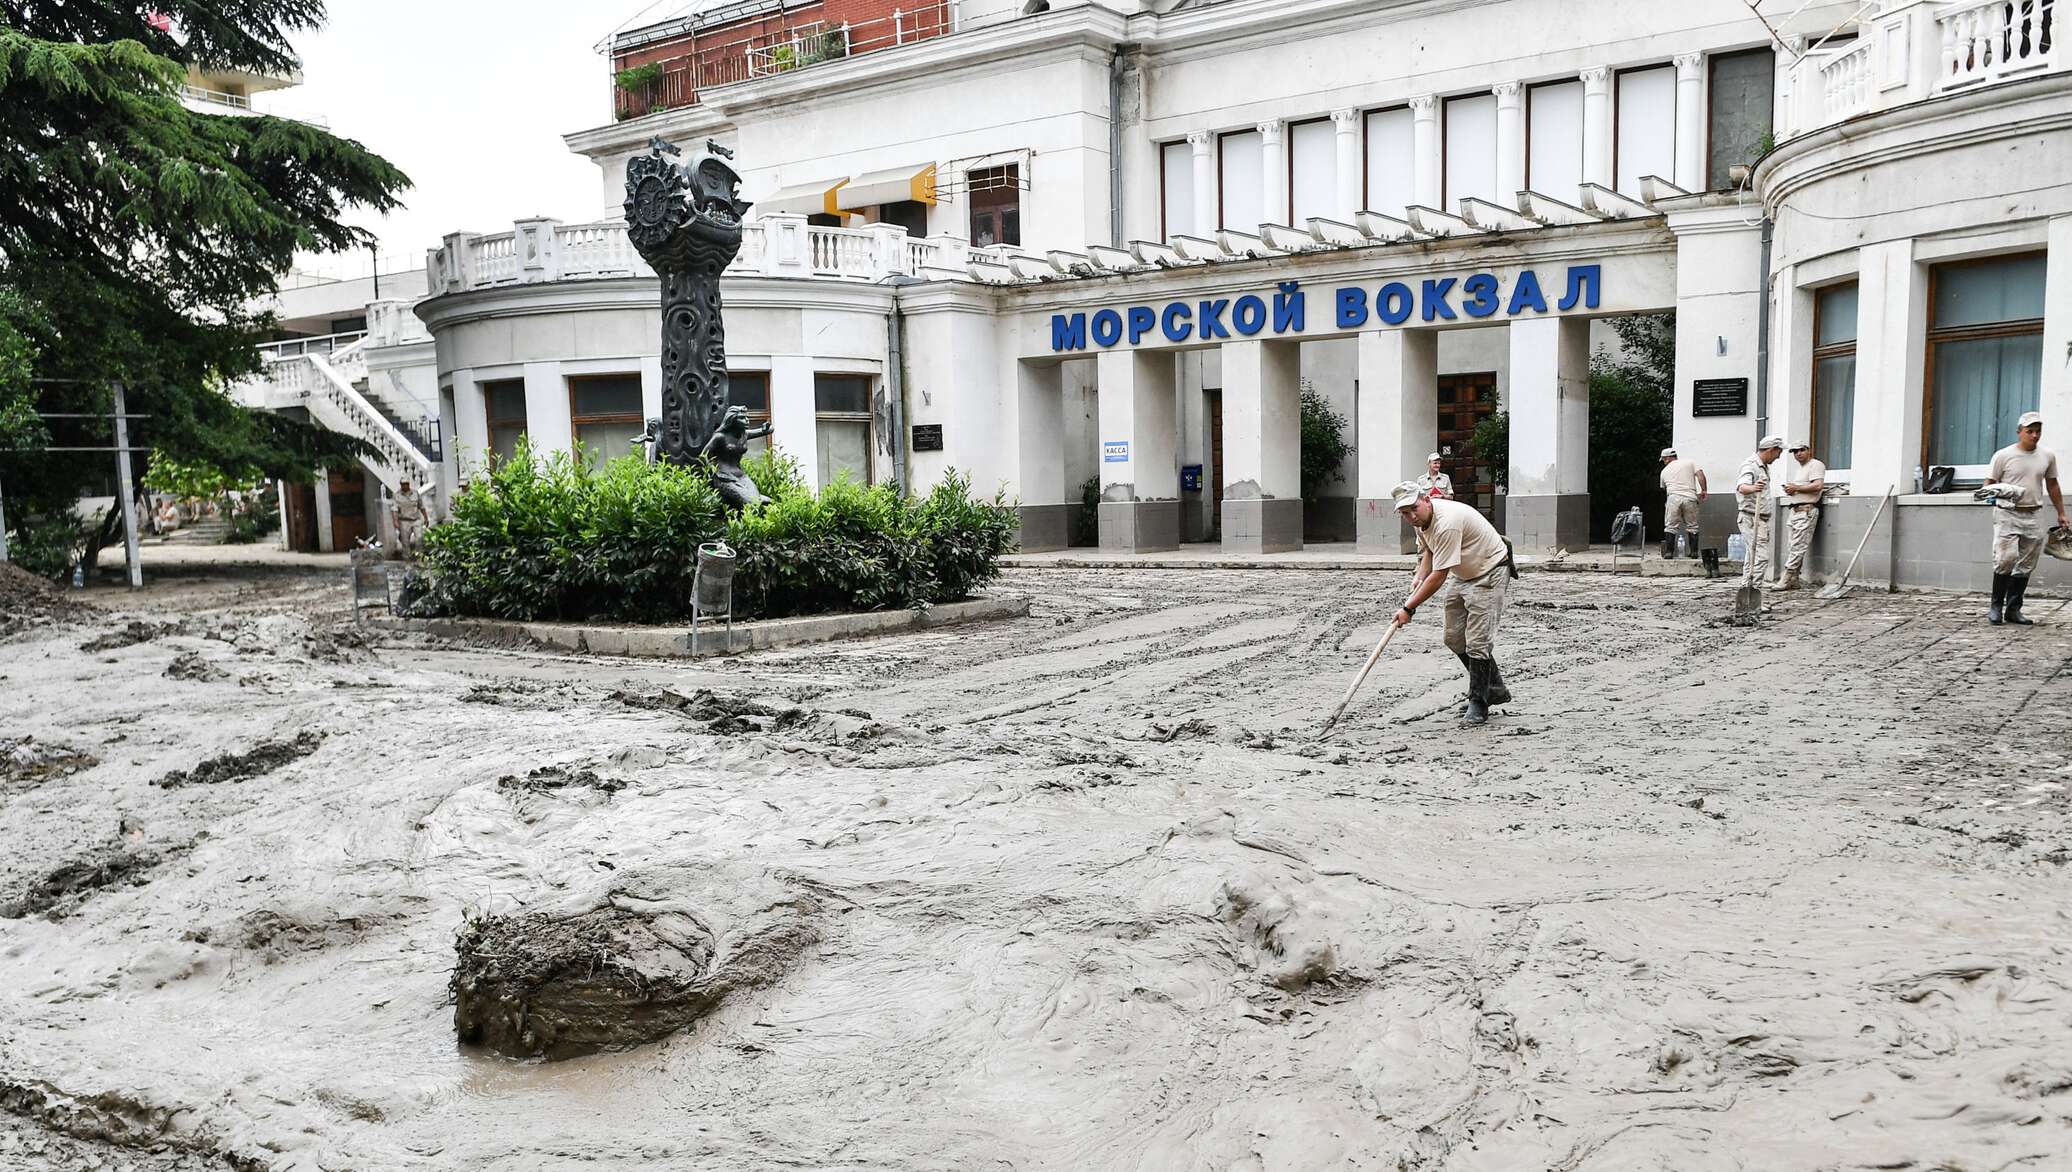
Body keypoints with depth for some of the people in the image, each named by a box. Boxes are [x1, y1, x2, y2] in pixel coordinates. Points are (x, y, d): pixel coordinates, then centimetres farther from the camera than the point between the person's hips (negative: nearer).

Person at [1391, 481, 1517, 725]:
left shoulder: (1446, 523, -34)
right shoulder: (1421, 518, -4)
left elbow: (1438, 576, -33)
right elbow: (1428, 550, 16)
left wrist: (1409, 608, -28)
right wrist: (1419, 579, -1)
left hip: (1489, 574, -9)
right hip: (1462, 575, 10)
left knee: (1477, 641, -13)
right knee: (1455, 639, 9)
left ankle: (1478, 703, 1)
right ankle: (1495, 689, 23)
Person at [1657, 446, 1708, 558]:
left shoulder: (1665, 471, 18)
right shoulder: (1690, 462, 15)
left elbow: (1663, 488, 25)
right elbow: (1700, 475, 1)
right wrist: (1703, 490, 3)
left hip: (1674, 498, 0)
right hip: (1690, 498, 0)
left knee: (1670, 526, 3)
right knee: (1692, 526, 9)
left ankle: (1669, 552, -2)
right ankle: (1693, 552, 8)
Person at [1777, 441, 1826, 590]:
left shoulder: (1816, 465, -5)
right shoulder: (1796, 468, 24)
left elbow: (1818, 485, -19)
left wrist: (1796, 488, -11)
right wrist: (1788, 489, 11)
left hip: (1807, 510, -9)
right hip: (1794, 510, 9)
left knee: (1798, 546, -12)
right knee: (1792, 546, 7)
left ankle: (1787, 579, -15)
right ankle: (1794, 580, 9)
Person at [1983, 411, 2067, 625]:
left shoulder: (2048, 456, 9)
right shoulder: (2003, 456, -4)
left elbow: (2052, 485, 19)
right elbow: (1988, 485, -1)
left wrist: (2061, 513, 19)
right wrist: (1999, 493, -23)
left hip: (2034, 516, 4)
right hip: (2008, 514, -4)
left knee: (2025, 565, 5)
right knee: (2006, 559, -16)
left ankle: (2013, 610, 11)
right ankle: (1996, 606, -3)